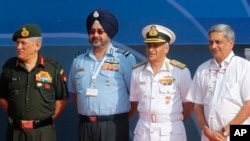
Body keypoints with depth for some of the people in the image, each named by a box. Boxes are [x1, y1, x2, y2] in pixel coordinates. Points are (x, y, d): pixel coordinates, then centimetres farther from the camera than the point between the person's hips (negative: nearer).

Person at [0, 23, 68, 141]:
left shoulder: (53, 68, -3)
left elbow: (62, 98, 5)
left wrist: (50, 118, 1)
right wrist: (13, 115, 6)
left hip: (43, 131, -2)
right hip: (16, 131, 2)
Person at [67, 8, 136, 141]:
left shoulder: (125, 58, -4)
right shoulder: (78, 59, 10)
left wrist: (121, 118, 0)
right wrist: (87, 112, 11)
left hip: (113, 125, -4)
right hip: (86, 125, 4)